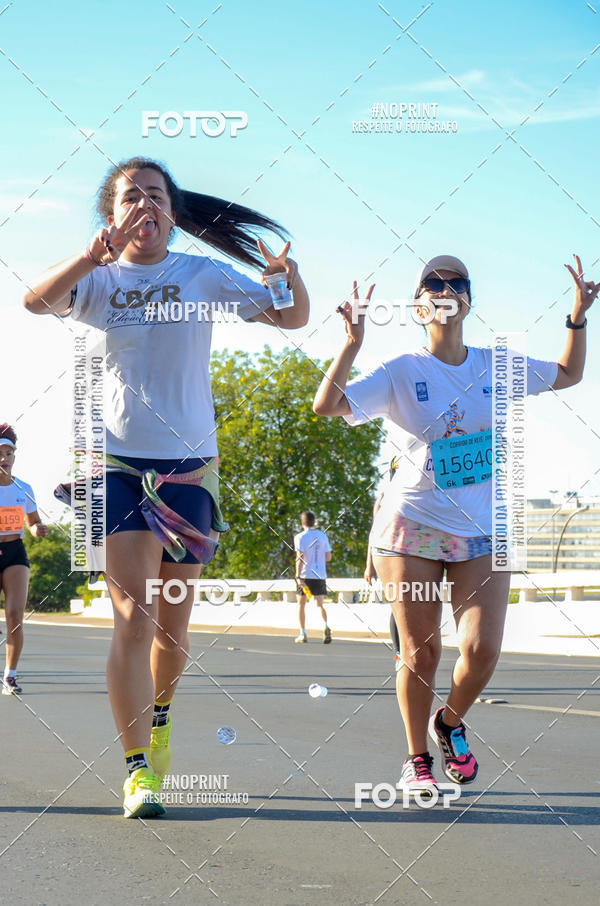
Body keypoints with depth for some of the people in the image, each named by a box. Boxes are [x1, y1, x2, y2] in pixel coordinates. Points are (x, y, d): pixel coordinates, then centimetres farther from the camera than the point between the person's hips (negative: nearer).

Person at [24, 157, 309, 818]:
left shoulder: (204, 277, 5)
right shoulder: (98, 281, 2)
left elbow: (292, 318, 4)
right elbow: (36, 300, -19)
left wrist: (291, 274, -18)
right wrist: (96, 253, -34)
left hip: (189, 464, 2)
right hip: (119, 460, -2)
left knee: (173, 623, 11)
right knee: (133, 614, -12)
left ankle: (159, 712, 40)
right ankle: (138, 767, -11)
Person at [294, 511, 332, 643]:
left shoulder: (300, 537, -6)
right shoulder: (322, 536, 6)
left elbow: (300, 558, -14)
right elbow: (328, 557, 9)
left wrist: (298, 577, -16)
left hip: (305, 574, -3)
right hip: (320, 575, 3)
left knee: (301, 604, 12)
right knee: (320, 605, 2)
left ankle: (303, 634, 11)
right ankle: (325, 626, -26)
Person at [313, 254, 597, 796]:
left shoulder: (497, 366, 7)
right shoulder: (400, 372, -3)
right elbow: (326, 406, -13)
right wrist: (352, 344, -21)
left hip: (482, 530, 2)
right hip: (411, 525, -2)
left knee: (482, 650, -9)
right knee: (420, 652, -2)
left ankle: (449, 722, 22)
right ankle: (417, 759, 18)